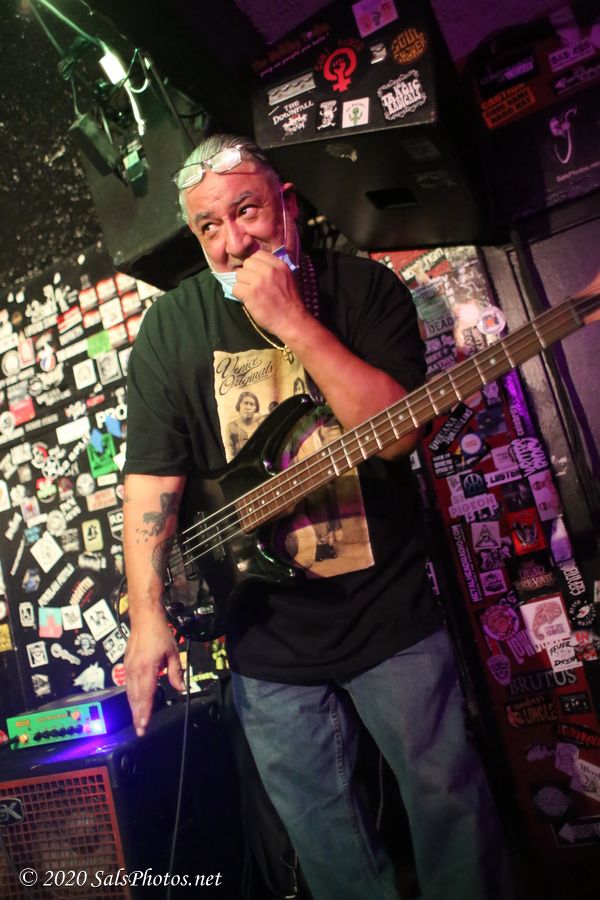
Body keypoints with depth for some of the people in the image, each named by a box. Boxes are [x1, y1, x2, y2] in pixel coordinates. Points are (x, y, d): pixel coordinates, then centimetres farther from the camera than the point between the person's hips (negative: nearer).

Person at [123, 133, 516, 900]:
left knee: (449, 800, 16)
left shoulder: (365, 289, -5)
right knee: (325, 838, 19)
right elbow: (152, 476, -5)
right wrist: (148, 617, -11)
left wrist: (292, 322, -23)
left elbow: (396, 434, -18)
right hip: (266, 637, 2)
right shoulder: (171, 326, -1)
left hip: (391, 611, -1)